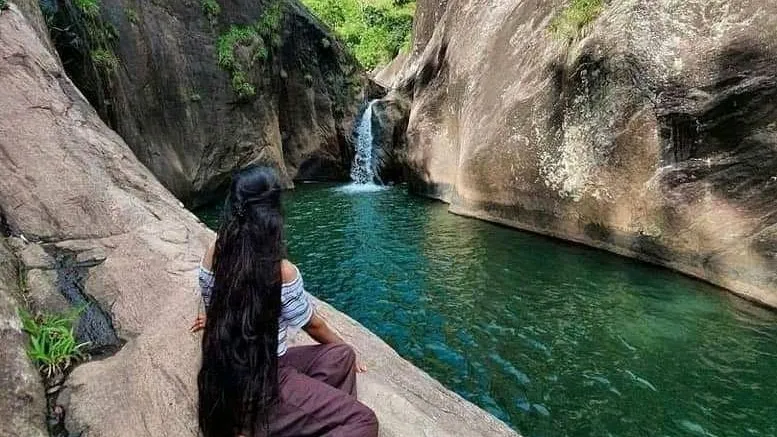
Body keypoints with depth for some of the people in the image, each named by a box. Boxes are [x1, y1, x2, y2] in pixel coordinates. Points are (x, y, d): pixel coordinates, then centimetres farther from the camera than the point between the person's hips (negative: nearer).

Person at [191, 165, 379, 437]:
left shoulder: (213, 256, -7)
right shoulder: (282, 272, -24)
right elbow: (313, 325, -6)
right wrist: (342, 343, 15)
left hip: (226, 374, 8)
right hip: (261, 384, -7)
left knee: (340, 356, 13)